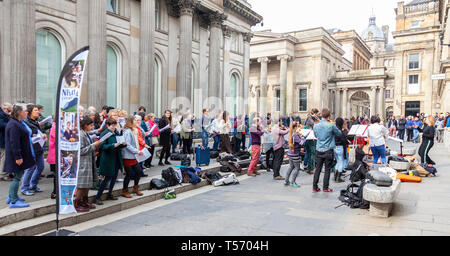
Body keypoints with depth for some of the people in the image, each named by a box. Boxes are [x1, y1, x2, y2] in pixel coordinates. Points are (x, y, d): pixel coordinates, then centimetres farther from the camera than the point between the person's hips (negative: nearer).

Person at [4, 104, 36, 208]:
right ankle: (13, 201, 3)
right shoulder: (14, 125, -20)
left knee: (17, 176, 18)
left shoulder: (19, 122, 13)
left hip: (22, 154, 10)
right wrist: (18, 157, -25)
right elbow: (14, 142, -24)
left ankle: (11, 197, 30)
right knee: (17, 177, -4)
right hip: (18, 156, -10)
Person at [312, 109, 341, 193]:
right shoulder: (331, 125, -13)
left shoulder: (316, 126, -1)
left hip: (319, 150, 4)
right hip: (328, 150, -3)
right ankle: (325, 188, 11)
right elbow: (339, 133, 3)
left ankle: (315, 187, 13)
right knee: (327, 169, 5)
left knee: (318, 169, 9)